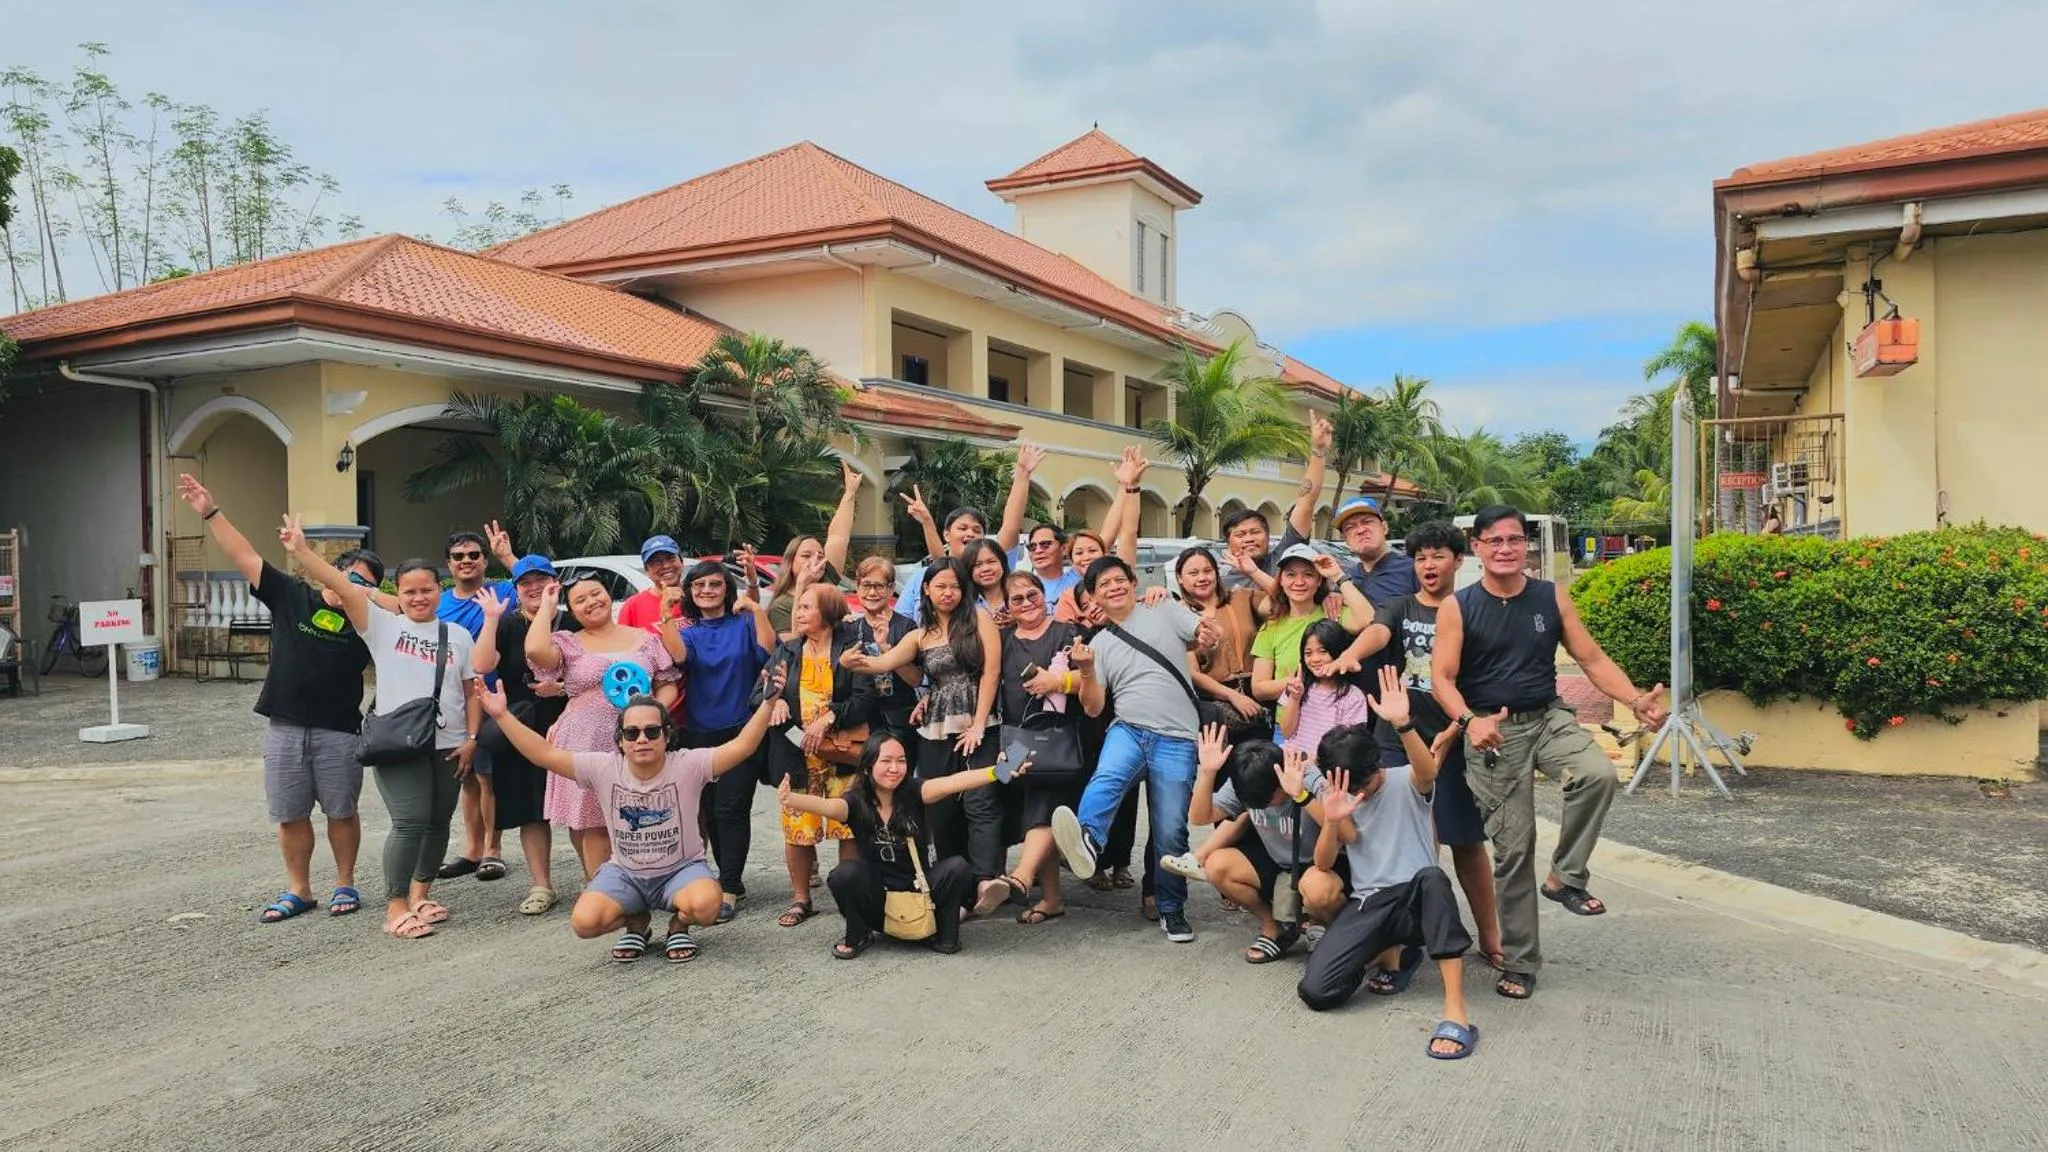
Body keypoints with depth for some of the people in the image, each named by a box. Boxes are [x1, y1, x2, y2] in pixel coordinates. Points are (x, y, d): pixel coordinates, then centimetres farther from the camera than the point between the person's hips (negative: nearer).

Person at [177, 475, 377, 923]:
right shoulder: (290, 596, 5)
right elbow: (245, 557, 2)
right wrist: (211, 513, -2)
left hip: (338, 730, -1)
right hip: (284, 728, 2)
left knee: (341, 811, 6)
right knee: (289, 815, 8)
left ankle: (345, 885, 20)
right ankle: (299, 890, 21)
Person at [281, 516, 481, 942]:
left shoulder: (458, 636, 9)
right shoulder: (383, 625, 1)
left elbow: (473, 690, 11)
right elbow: (342, 585, -10)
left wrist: (471, 737, 2)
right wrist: (301, 551, -19)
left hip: (448, 746, 4)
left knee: (438, 823, 12)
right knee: (410, 822, -13)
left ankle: (420, 893, 30)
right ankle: (395, 907, -2)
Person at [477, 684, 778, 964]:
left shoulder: (688, 766, -17)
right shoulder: (604, 768, -9)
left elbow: (741, 746, -29)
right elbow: (545, 755, -11)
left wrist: (767, 702, -41)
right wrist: (502, 715, -18)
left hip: (682, 869, -2)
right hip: (625, 873, 3)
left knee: (705, 904, -35)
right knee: (584, 922, -23)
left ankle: (679, 924, 5)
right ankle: (636, 921, 13)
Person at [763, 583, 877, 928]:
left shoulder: (850, 650, 0)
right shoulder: (787, 651, 13)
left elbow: (864, 699, -8)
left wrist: (828, 719, -18)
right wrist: (776, 700, -11)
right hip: (796, 753, 3)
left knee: (849, 826, -4)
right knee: (796, 827, 3)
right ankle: (800, 899, 19)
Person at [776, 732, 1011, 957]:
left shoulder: (914, 793, -11)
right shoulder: (856, 802, -11)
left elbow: (950, 783, -28)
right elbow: (827, 806, -33)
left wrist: (996, 773, -46)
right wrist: (790, 799, -55)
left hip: (920, 890, 0)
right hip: (878, 896, 0)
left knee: (958, 868, -25)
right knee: (845, 874, -27)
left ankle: (945, 934, 0)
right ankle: (858, 936, 1)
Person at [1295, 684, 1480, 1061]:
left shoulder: (1406, 783, -3)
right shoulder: (1338, 799, 8)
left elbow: (1428, 771, -30)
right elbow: (1324, 863, 0)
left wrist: (1402, 724, -47)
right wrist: (1332, 821, -21)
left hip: (1415, 899, -3)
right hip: (1366, 905, 4)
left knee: (1432, 877, -42)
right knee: (1315, 991, -18)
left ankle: (1456, 1011, -41)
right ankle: (1397, 952, 12)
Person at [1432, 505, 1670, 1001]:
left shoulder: (1552, 598, 3)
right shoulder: (1457, 607, -5)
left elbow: (1593, 659, 3)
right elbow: (1442, 677, -11)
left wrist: (1637, 701, -12)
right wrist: (1470, 721, -30)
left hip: (1549, 717, 2)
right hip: (1492, 731, -2)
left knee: (1598, 774, -29)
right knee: (1513, 847, 0)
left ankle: (1565, 876, -6)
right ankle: (1519, 962, 16)